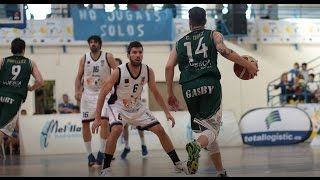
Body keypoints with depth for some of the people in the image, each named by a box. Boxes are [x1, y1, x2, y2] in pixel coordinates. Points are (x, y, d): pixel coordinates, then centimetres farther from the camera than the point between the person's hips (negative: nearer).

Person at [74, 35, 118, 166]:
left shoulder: (108, 57, -4)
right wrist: (77, 91, -6)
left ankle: (101, 152, -5)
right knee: (85, 124, 0)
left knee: (104, 121, -17)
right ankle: (89, 154, 11)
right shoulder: (84, 58, 3)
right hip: (88, 94, 3)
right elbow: (79, 77, 8)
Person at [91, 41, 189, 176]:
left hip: (137, 107, 4)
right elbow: (103, 93, -18)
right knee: (116, 130, -32)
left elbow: (156, 93, 2)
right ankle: (105, 169, -20)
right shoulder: (118, 72, -25)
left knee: (160, 130, -1)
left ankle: (177, 163, 14)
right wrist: (97, 118, -20)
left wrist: (167, 112, 0)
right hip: (118, 107, -4)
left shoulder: (148, 71, -13)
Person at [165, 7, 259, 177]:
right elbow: (224, 51, -6)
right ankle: (196, 145, -41)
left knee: (206, 129, 15)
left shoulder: (180, 43, 23)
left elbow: (169, 66, 11)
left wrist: (170, 94, 16)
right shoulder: (213, 35, 15)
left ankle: (221, 172, 18)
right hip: (210, 85, -3)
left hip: (189, 89, 4)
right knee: (212, 128, -7)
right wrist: (248, 65, -2)